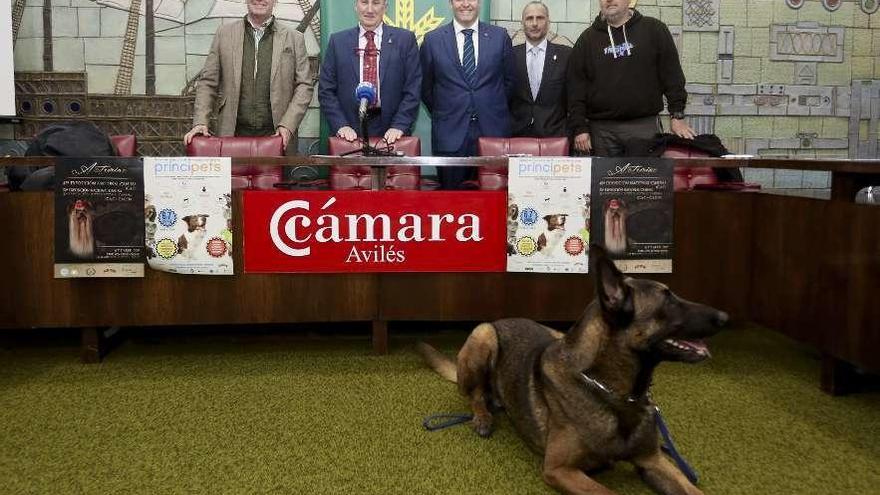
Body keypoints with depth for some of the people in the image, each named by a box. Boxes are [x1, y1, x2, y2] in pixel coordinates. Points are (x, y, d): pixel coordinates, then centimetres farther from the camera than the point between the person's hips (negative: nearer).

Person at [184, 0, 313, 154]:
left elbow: (304, 86, 4)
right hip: (233, 135, 1)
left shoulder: (294, 39, 8)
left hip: (277, 136, -1)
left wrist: (287, 126, -8)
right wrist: (200, 122, -1)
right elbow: (208, 82, 11)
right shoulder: (224, 33, 12)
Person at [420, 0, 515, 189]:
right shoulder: (432, 40, 3)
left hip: (493, 131, 1)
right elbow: (426, 87, 12)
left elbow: (508, 81, 14)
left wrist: (494, 109, 12)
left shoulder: (500, 36, 5)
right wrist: (441, 114, 11)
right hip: (450, 133, 0)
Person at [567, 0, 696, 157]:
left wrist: (677, 115, -2)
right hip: (602, 129, 1)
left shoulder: (654, 29, 7)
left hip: (645, 126, -1)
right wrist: (580, 128, -1)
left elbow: (672, 75, 5)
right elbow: (576, 87, 7)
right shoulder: (587, 39, 10)